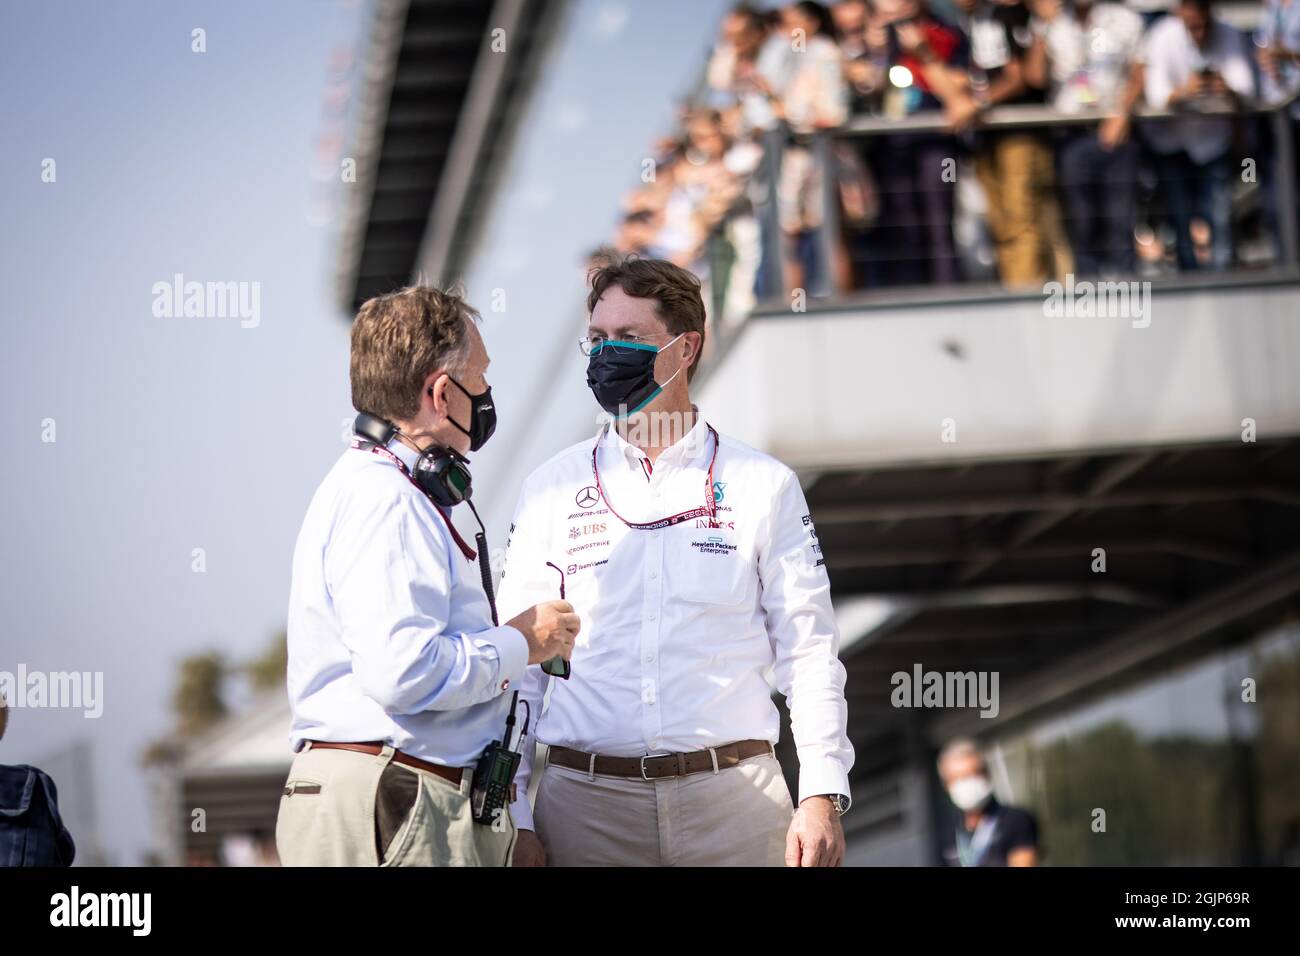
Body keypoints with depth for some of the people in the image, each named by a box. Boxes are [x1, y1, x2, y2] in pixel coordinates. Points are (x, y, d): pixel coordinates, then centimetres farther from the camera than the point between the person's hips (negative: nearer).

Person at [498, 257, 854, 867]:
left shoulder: (762, 485, 6)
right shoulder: (552, 490, 8)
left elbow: (808, 650, 5)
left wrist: (822, 797, -5)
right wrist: (513, 818, 1)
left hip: (733, 797, -1)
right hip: (586, 801, 1)